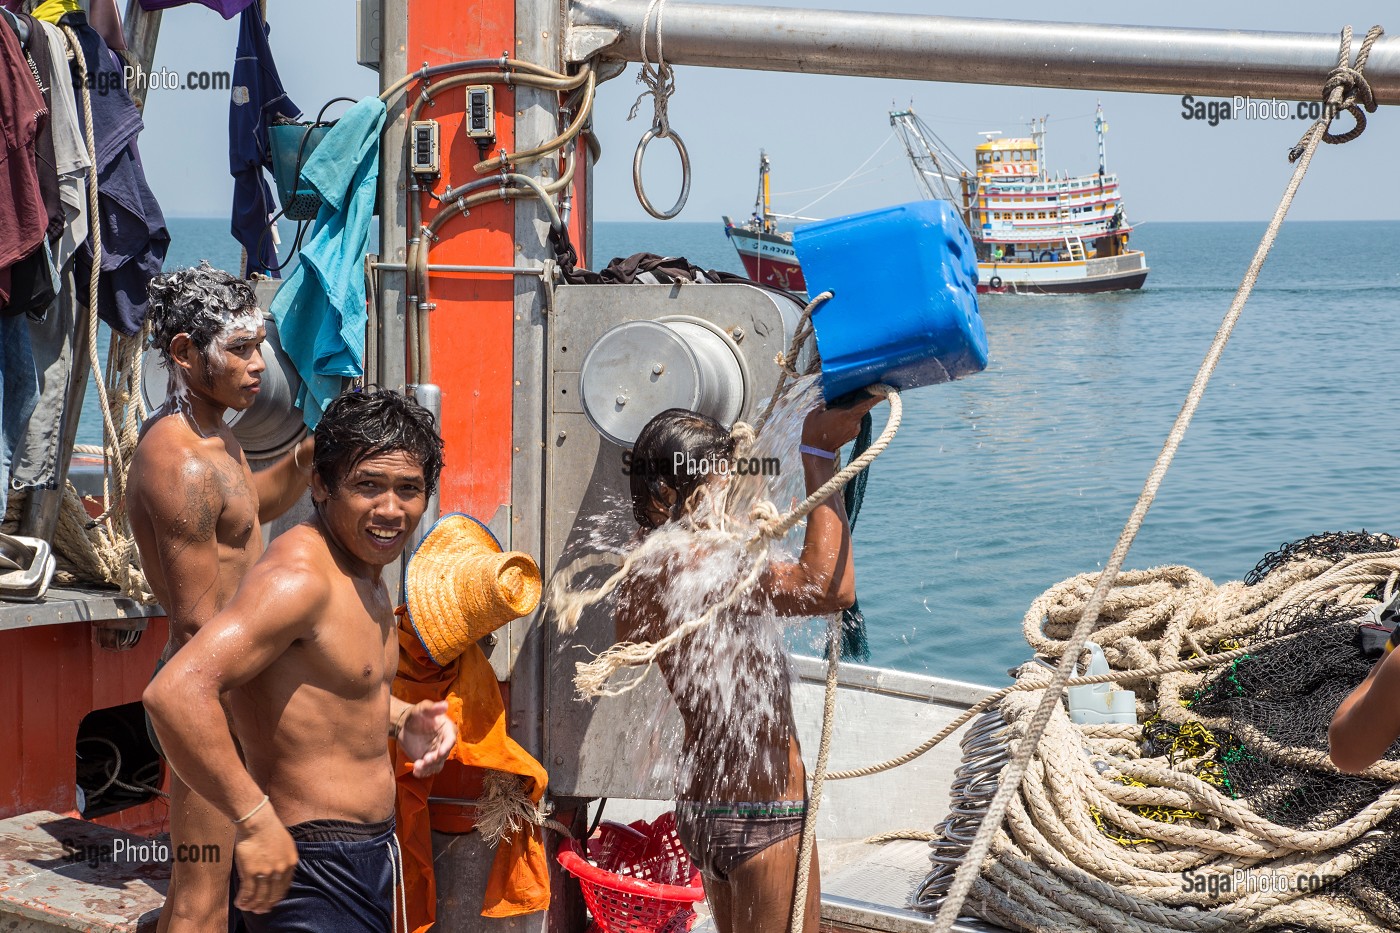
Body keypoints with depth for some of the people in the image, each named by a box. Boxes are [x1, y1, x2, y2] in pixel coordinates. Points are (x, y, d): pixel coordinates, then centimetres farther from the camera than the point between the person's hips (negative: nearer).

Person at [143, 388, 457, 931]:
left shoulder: (366, 571, 10)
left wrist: (399, 720, 9)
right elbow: (175, 692, -33)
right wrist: (255, 820, -28)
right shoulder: (299, 577, -21)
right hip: (311, 873, -10)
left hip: (372, 859, 10)